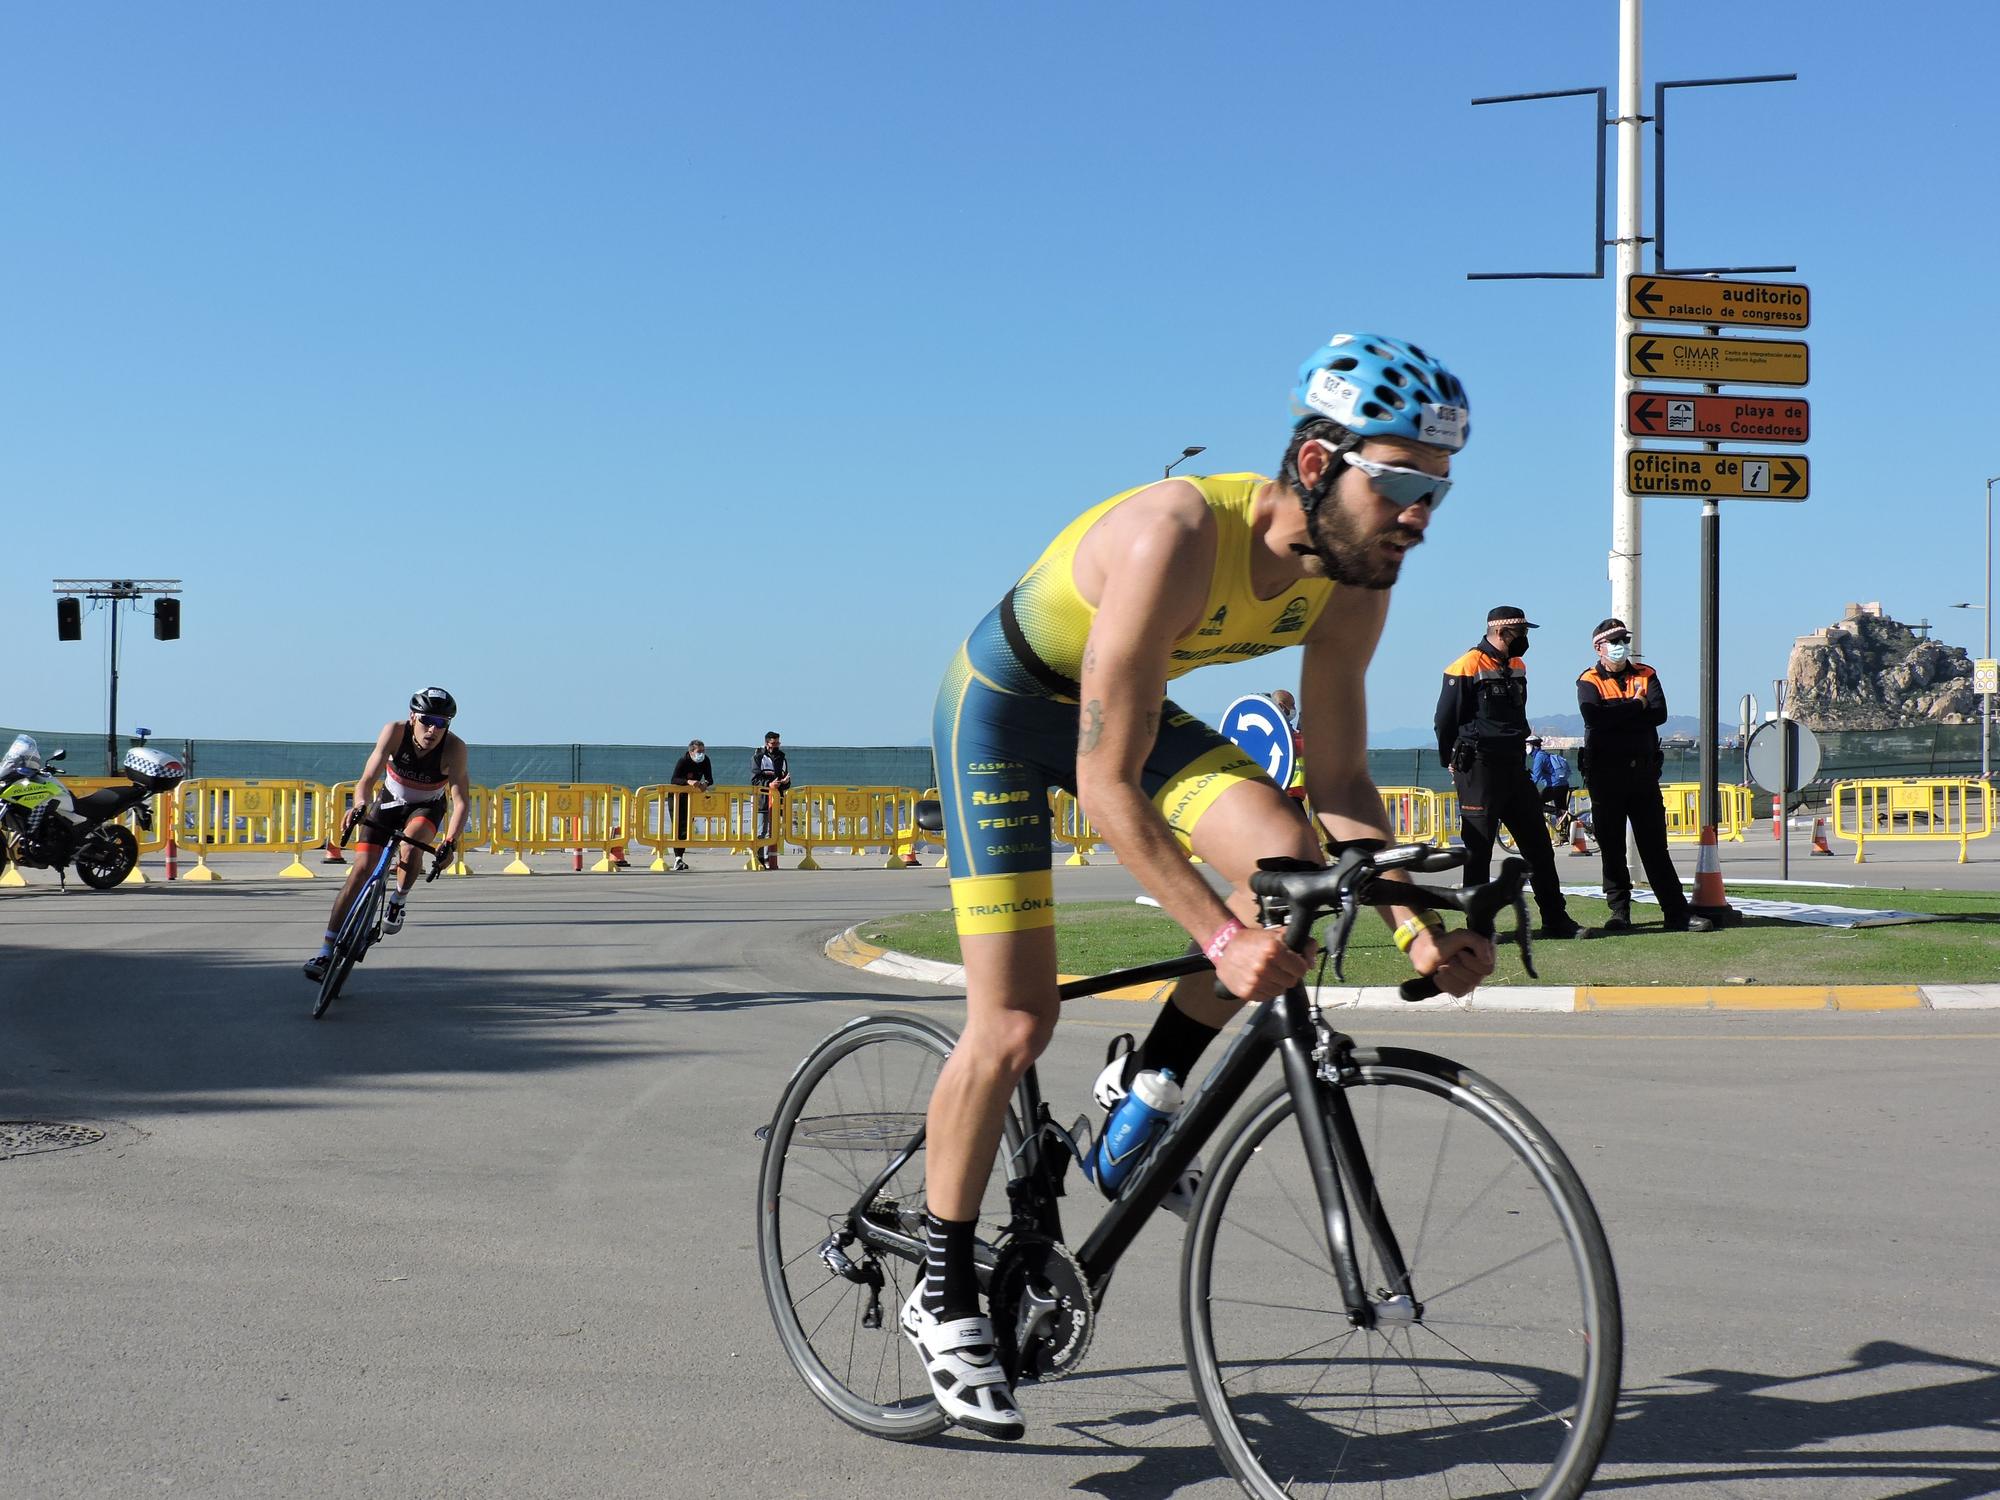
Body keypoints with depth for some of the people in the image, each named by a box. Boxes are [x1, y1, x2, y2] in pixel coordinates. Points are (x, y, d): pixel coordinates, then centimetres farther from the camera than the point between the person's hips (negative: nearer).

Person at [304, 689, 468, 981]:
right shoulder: (395, 731, -29)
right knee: (361, 869, -10)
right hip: (389, 801, 1)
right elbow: (367, 780, -32)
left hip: (426, 807, -1)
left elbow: (461, 801, -31)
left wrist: (450, 842, -46)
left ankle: (398, 901, -4)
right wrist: (359, 806, -53)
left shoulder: (454, 748, -30)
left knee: (411, 844, -34)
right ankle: (326, 952, -6)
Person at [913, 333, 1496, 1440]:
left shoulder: (1351, 583, -16)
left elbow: (1338, 783, -7)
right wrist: (1219, 940, -42)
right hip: (1005, 699, -6)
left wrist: (1413, 926, -19)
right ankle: (941, 1290, 7)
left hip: (1126, 705, 6)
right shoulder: (1174, 539, -37)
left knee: (1295, 870, -18)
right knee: (1014, 1023, -11)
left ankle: (1145, 1084, 5)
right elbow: (1106, 789, -36)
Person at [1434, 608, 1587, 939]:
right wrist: (1455, 764, 0)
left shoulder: (1517, 667, 14)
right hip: (1479, 771, -8)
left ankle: (1555, 920, 15)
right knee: (1478, 851, -2)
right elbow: (1444, 721, -8)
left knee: (1538, 845, 8)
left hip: (1514, 769, 8)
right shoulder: (1467, 668, -12)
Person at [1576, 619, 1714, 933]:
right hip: (1605, 774, -2)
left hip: (1643, 772, 2)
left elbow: (1659, 713, -6)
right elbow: (1594, 715, -17)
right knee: (1611, 847, 2)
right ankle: (1619, 912, 10)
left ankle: (1677, 913, 0)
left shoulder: (1646, 676, 11)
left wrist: (1617, 715, -11)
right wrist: (1636, 707, -8)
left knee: (1655, 845, 2)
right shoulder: (1589, 681, 3)